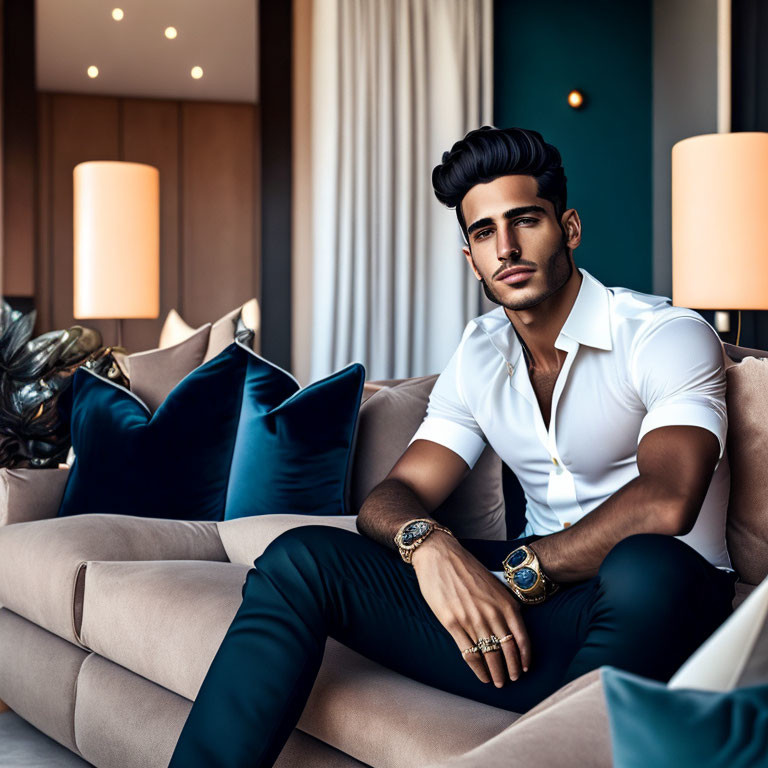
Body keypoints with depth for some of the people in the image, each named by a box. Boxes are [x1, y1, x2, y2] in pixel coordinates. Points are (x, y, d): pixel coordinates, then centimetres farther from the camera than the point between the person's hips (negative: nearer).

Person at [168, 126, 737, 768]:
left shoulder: (667, 333, -6)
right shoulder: (479, 357, 14)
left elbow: (665, 503, -24)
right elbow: (390, 498, 7)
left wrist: (517, 572, -16)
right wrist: (427, 542, -18)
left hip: (649, 610, -5)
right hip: (533, 589, 5)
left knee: (649, 568, -42)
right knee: (301, 558, -10)